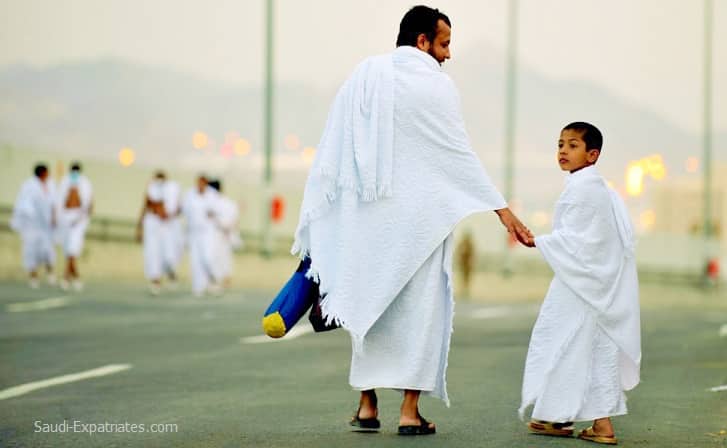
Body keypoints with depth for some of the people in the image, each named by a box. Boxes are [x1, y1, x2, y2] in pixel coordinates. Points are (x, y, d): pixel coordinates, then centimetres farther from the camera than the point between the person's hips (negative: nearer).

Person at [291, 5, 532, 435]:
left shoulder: (363, 76, 4)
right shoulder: (435, 85, -8)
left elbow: (331, 152, 3)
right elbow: (460, 154, -8)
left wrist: (316, 218, 8)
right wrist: (502, 209, -4)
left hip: (368, 215, 4)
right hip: (418, 214, -4)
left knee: (370, 302, 14)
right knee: (419, 309, 4)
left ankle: (368, 405, 13)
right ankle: (410, 410, 1)